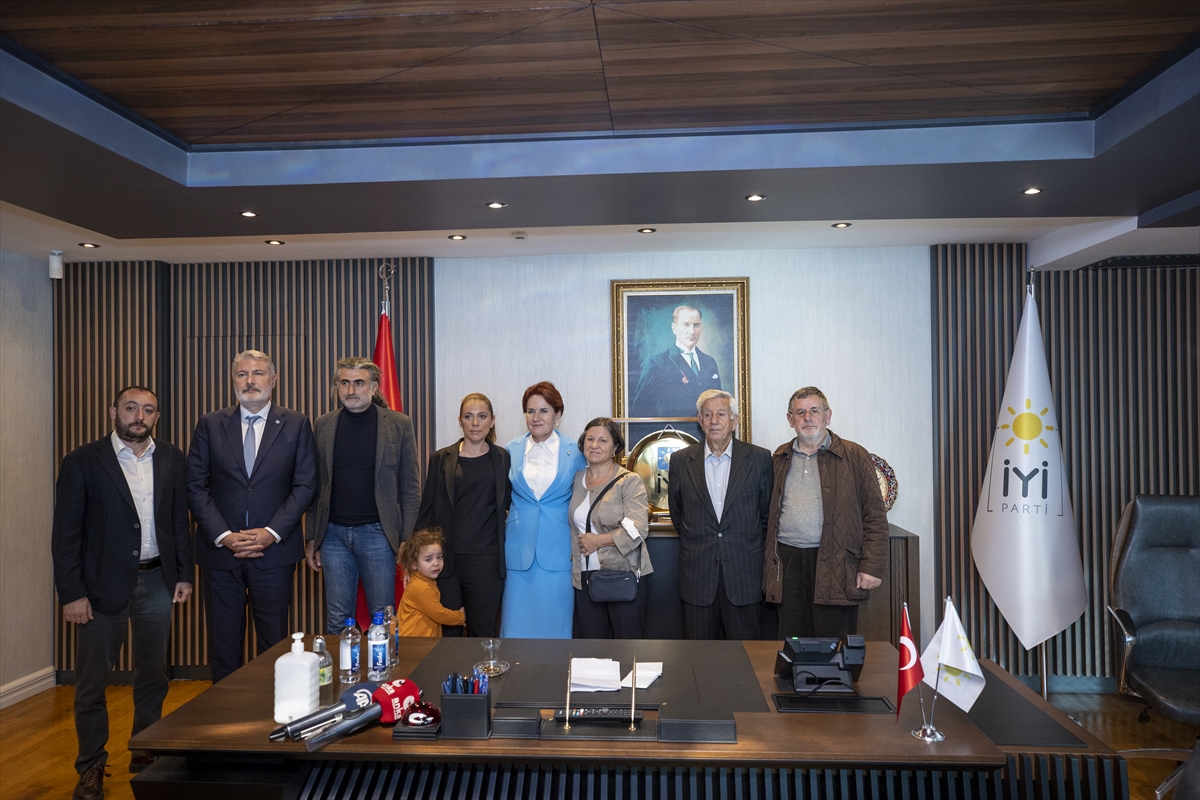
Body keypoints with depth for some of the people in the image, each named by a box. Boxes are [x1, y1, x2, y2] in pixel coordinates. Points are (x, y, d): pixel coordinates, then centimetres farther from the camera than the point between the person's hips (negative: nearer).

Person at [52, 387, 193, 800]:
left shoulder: (171, 459, 4)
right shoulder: (82, 461, -6)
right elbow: (66, 533, -7)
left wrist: (184, 574, 5)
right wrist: (71, 593, -10)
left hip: (156, 581, 3)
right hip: (102, 584, -3)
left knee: (152, 677, 14)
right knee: (91, 681, 8)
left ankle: (146, 755, 30)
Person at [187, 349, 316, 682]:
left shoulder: (296, 424, 2)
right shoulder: (210, 424, 6)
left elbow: (305, 486, -2)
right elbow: (196, 487, 2)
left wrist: (271, 533, -11)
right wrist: (223, 536, -9)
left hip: (274, 551, -1)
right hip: (220, 551, 2)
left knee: (274, 642, 7)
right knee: (223, 643, 11)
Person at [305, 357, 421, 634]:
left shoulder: (399, 424, -1)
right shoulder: (323, 425, 7)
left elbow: (410, 487, -2)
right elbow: (316, 485, 10)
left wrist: (408, 541, -7)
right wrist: (311, 538, 6)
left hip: (377, 533, -2)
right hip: (333, 534, 3)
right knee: (336, 621, 10)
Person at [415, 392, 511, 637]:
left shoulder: (503, 459, 6)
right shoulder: (441, 459, 6)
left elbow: (510, 504, 9)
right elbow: (427, 508, 8)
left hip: (486, 559, 0)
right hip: (446, 559, 1)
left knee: (484, 632, 5)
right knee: (447, 634, 6)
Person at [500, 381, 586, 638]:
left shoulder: (574, 453, 1)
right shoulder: (511, 450, 5)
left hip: (558, 550, -1)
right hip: (520, 548, 1)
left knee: (556, 626, 5)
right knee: (517, 626, 5)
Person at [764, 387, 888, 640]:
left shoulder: (853, 456, 3)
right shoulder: (780, 458, 14)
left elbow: (875, 516, 0)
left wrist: (872, 566, -8)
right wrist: (770, 566, 10)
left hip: (835, 567, -3)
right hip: (788, 565, 3)